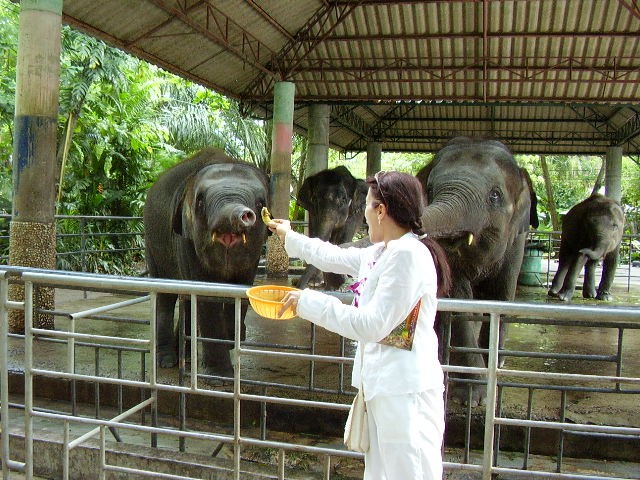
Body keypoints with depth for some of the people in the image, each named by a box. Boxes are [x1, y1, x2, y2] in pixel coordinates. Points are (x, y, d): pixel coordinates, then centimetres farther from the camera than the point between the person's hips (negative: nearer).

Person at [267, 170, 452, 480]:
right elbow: (335, 257, 29)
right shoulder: (380, 253, 12)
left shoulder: (408, 254, -18)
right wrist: (290, 237, 41)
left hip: (404, 391, -10)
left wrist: (309, 302, -15)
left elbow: (372, 325, -22)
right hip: (383, 385, 10)